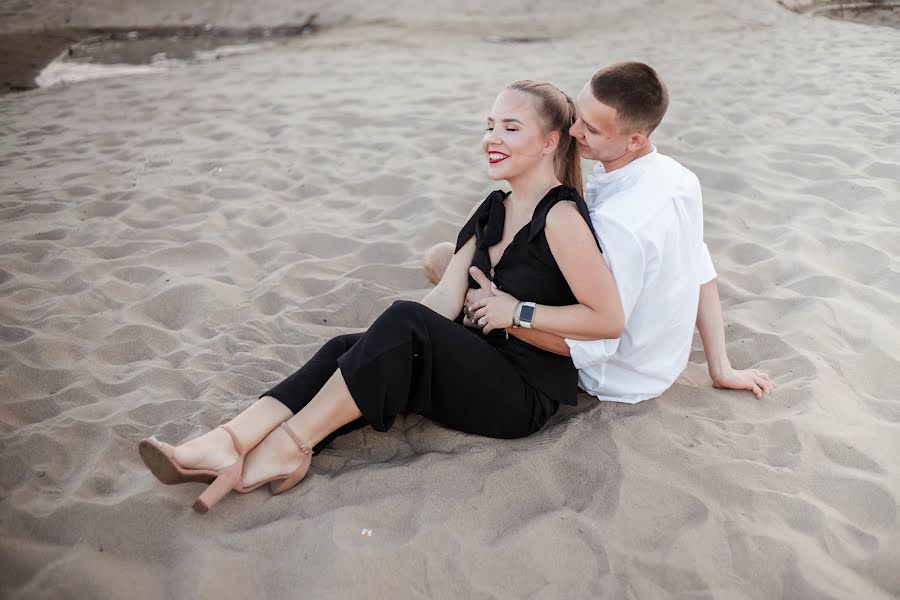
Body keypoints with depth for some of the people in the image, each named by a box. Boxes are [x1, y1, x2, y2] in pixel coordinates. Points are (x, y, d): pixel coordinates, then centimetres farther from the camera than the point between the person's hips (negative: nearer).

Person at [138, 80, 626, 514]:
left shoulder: (561, 217, -12)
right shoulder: (491, 212, 13)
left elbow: (609, 319, -16)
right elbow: (446, 298, 4)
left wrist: (518, 312, -16)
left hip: (526, 391, -7)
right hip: (480, 361, 8)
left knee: (404, 323, -30)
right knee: (347, 348, -14)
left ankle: (288, 445, -23)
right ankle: (229, 442, -29)